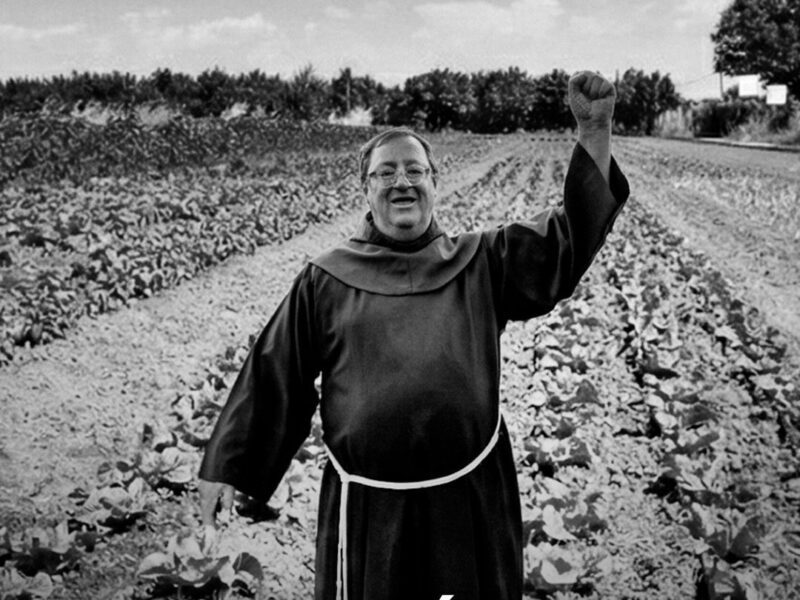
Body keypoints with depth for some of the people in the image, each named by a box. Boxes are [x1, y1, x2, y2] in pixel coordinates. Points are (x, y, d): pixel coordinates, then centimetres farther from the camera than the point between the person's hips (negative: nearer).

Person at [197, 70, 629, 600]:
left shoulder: (482, 262, 4)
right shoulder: (325, 281, 1)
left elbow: (572, 234, -5)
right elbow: (274, 376, 4)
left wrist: (595, 131, -16)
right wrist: (227, 466, 5)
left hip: (473, 496, 2)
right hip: (368, 506, -1)